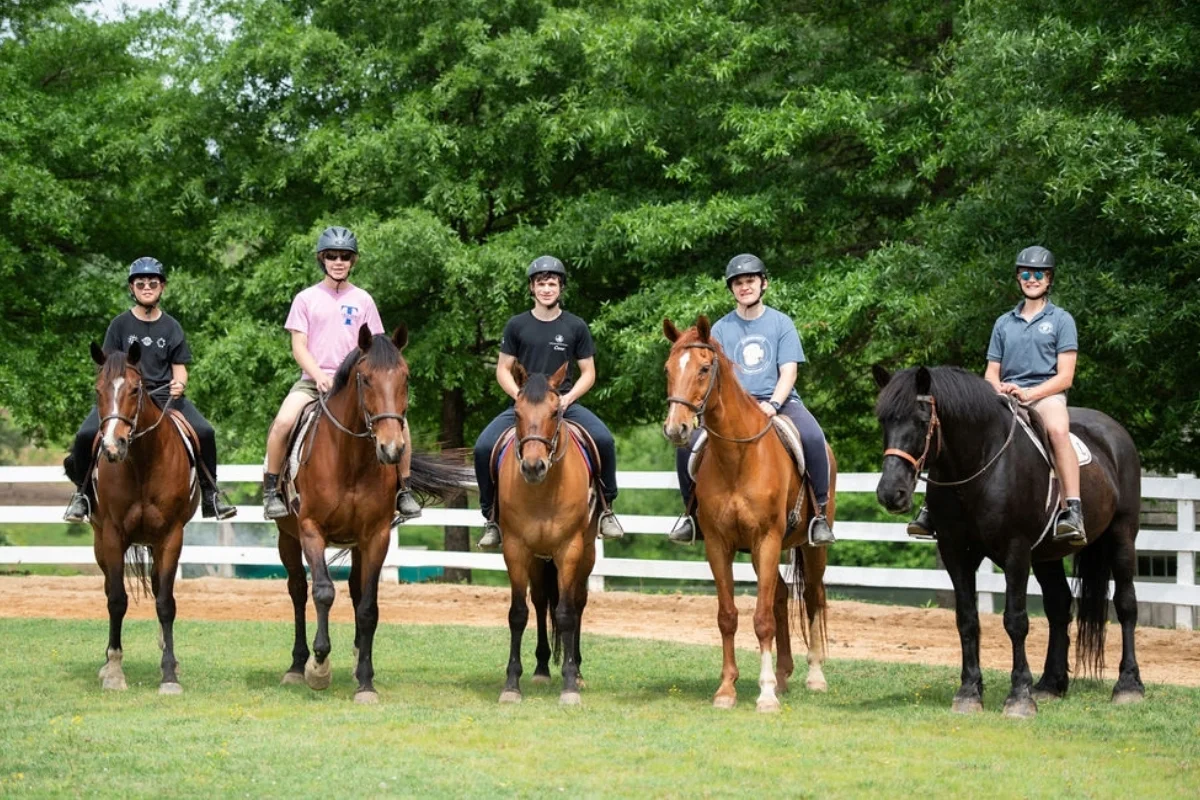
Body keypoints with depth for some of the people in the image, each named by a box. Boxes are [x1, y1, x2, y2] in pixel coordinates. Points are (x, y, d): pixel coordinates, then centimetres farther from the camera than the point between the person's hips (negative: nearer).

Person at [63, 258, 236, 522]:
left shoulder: (171, 327, 10)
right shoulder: (121, 324, 7)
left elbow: (179, 368, 11)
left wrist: (179, 384, -12)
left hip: (164, 393, 1)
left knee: (204, 432, -21)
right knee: (86, 435, -25)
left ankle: (210, 496, -5)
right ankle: (82, 492, 0)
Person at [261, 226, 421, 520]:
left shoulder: (362, 300, 10)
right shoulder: (307, 299, 6)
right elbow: (299, 346, 0)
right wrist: (319, 375, -16)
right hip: (314, 380, -1)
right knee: (283, 422, -30)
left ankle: (404, 490, -2)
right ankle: (271, 490, -12)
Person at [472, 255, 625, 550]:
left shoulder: (575, 327, 5)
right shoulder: (517, 326, 5)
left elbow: (588, 373, 8)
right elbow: (503, 370, 7)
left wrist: (568, 398, -10)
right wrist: (521, 396, -10)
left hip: (565, 402, 0)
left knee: (604, 440, -27)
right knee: (483, 447, -22)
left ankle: (606, 507, -7)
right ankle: (492, 517, -5)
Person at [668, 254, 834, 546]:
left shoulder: (781, 323, 7)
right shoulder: (721, 329, 10)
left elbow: (788, 372, -1)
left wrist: (773, 405, -18)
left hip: (779, 401, -2)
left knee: (813, 437, -33)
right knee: (687, 443, -20)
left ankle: (819, 512, -21)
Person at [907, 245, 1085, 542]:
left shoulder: (1061, 320, 7)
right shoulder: (1004, 323, 20)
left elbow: (1065, 377, -1)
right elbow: (991, 373, 18)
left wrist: (1028, 394, -17)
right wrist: (999, 389, -7)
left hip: (1047, 394, -4)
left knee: (1058, 428, -39)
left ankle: (1074, 511, -47)